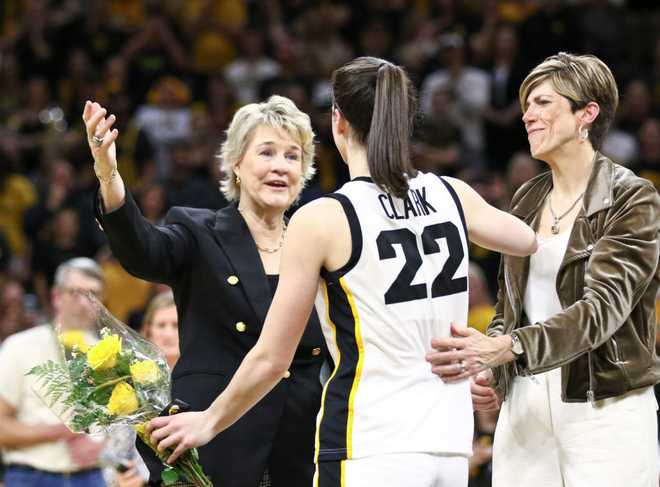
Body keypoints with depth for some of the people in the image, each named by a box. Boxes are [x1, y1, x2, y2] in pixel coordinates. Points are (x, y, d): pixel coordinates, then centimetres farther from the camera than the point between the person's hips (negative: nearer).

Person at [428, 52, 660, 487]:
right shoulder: (526, 200, 13)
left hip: (605, 412, -5)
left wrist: (506, 348, -32)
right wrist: (486, 367, 0)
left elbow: (602, 308, -19)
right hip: (525, 408, 6)